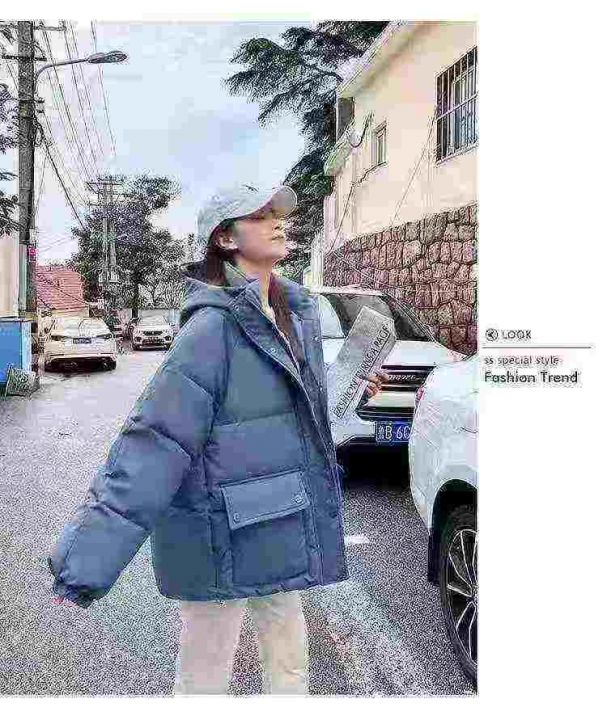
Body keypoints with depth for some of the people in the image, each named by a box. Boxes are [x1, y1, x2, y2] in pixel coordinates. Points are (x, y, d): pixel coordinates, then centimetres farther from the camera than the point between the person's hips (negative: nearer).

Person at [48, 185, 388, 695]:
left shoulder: (296, 311, 4)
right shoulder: (214, 326, -21)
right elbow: (155, 442, -25)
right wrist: (88, 556, -26)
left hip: (276, 533, 8)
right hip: (221, 539, -8)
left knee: (289, 662, 22)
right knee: (206, 672, 10)